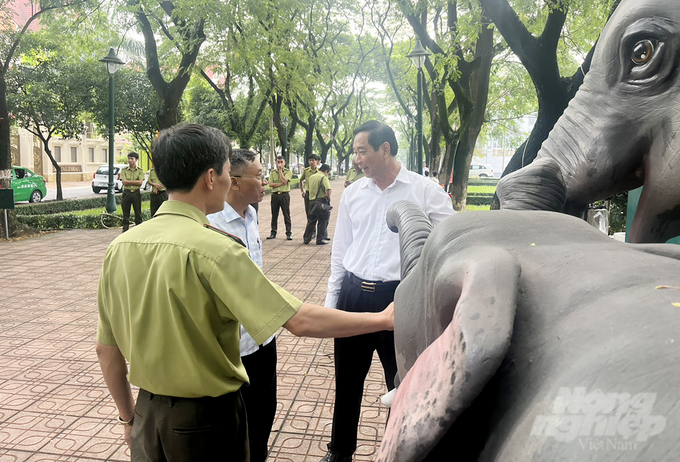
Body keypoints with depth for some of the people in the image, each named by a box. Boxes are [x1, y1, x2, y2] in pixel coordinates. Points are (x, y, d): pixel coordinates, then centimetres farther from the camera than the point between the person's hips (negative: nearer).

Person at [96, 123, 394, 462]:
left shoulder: (119, 247, -6)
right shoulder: (214, 248, -25)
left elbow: (106, 349, 2)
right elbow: (301, 321, -28)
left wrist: (129, 417, 16)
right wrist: (384, 319, -15)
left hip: (148, 415, 5)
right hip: (206, 420, -5)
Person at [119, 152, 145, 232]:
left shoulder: (140, 171, 3)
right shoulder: (124, 170, 5)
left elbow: (140, 182, -10)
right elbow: (124, 182, -8)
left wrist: (129, 181, -10)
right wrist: (135, 182, -10)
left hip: (136, 193, 0)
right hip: (126, 193, 0)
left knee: (138, 213, 3)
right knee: (126, 213, 4)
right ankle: (125, 230, 11)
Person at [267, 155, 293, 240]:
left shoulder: (288, 172, 2)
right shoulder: (272, 172, 10)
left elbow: (284, 181, -15)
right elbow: (271, 184, -1)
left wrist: (280, 170, -8)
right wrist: (280, 184, -12)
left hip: (284, 195, -3)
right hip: (275, 194, 3)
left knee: (286, 214, -1)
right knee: (274, 214, 7)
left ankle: (289, 232, 4)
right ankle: (273, 232, 15)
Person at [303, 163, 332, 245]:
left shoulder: (311, 177, 13)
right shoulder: (323, 177, -9)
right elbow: (328, 189, -20)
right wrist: (328, 199, -12)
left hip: (312, 201, 6)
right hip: (321, 200, -6)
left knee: (311, 220, 15)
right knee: (323, 220, 4)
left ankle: (306, 238, 20)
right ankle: (320, 239, 5)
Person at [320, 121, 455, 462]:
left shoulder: (425, 192, -7)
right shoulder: (352, 194, 6)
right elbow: (340, 252, 12)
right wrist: (332, 303, 12)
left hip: (399, 298, -4)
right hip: (353, 294, 4)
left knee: (402, 384, 12)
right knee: (347, 381, 17)